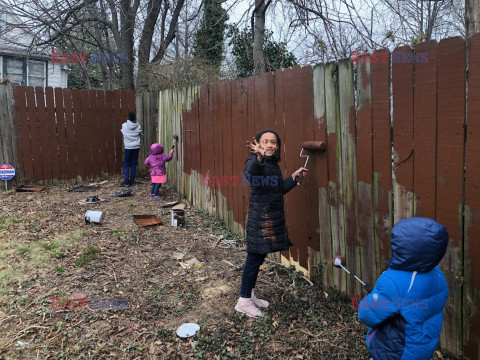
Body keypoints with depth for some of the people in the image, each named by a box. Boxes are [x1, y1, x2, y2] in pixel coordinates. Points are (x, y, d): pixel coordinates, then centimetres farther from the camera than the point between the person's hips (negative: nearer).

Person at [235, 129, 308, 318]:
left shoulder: (274, 164, 14)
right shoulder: (255, 161, -13)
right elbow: (249, 172, -38)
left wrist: (294, 176, 17)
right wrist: (260, 157, -57)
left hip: (273, 217, 8)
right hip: (259, 217, -8)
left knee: (258, 257, 16)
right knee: (255, 257, -2)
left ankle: (249, 295, 30)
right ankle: (243, 301, 12)